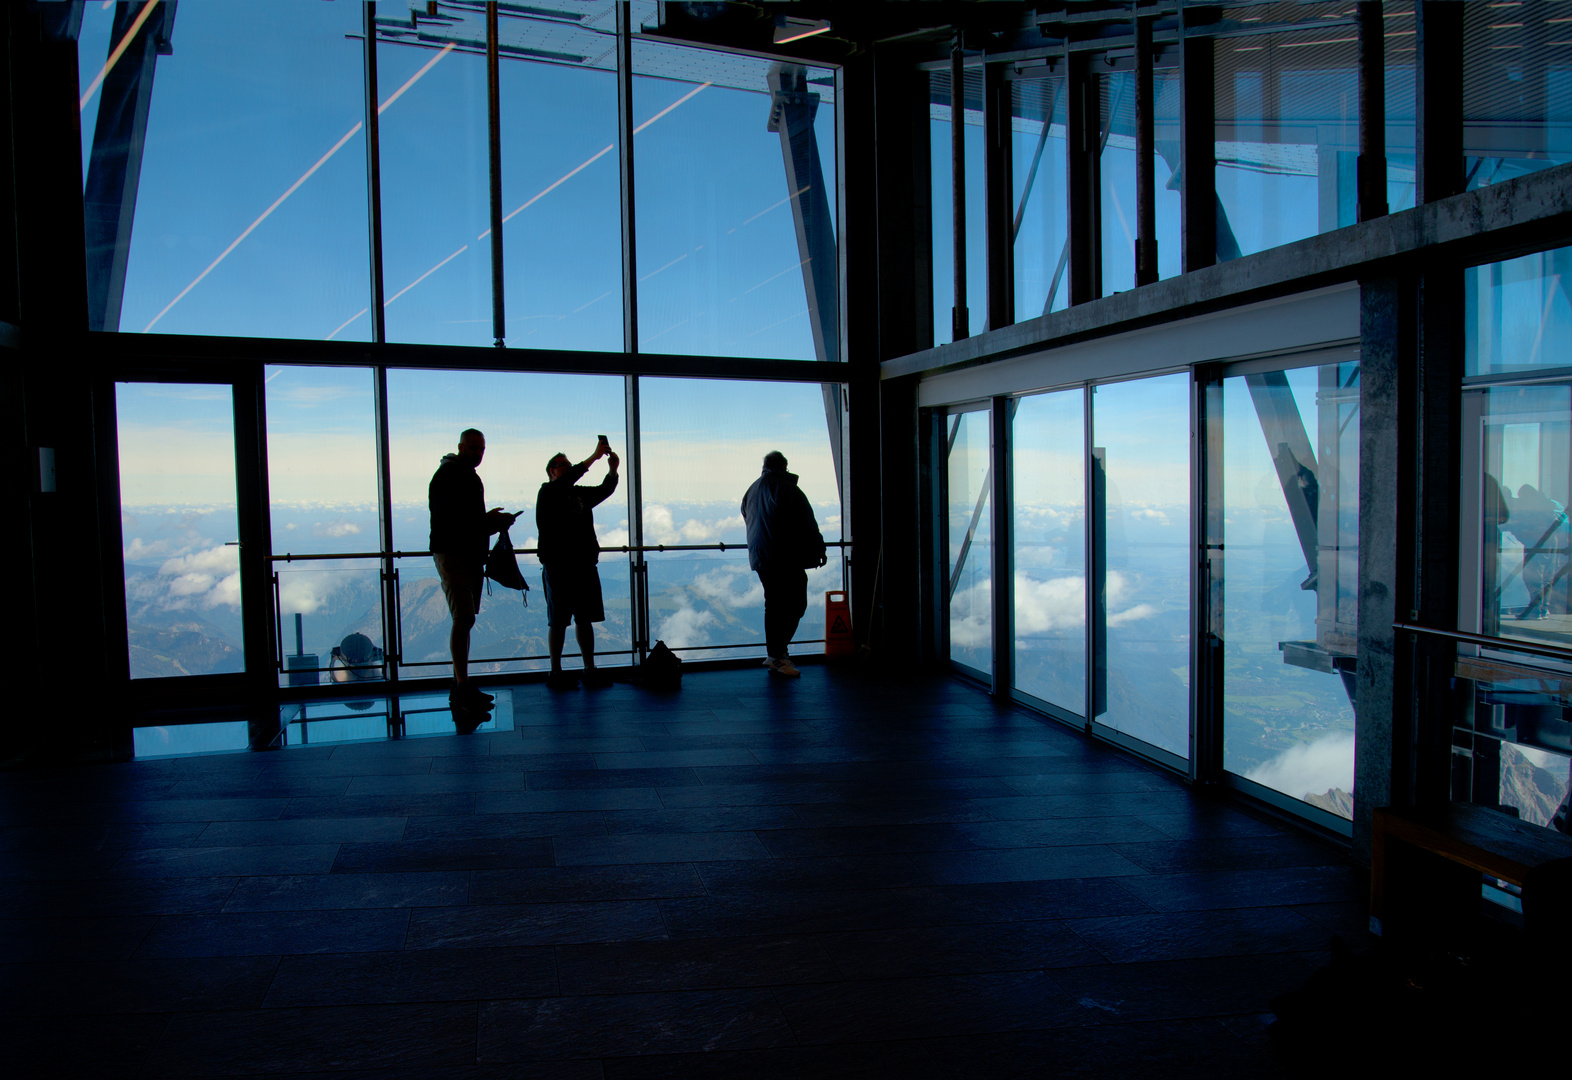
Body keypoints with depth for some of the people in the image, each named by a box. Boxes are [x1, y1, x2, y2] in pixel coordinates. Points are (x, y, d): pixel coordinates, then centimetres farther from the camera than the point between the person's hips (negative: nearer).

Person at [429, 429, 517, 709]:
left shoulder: (469, 476, 20)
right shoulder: (447, 474, -10)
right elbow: (446, 518, -20)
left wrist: (492, 520, 7)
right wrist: (487, 521, -20)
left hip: (471, 555, 10)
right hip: (451, 553, -10)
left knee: (464, 620, 10)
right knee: (463, 618, -15)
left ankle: (461, 685, 16)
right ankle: (462, 689, -14)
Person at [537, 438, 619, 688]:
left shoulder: (581, 494, 17)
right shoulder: (548, 492, -3)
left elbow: (605, 490, 11)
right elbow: (566, 481, -21)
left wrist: (612, 468, -9)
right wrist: (594, 457, -26)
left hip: (584, 565, 6)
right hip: (557, 567, -6)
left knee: (585, 619, 8)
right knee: (558, 621, -1)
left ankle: (590, 670, 13)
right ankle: (556, 673, 7)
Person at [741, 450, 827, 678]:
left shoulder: (752, 490, 12)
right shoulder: (787, 488, -11)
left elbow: (747, 520, 26)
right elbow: (808, 523, -9)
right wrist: (819, 550, 0)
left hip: (760, 557, 8)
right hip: (786, 559, -8)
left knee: (773, 605, 15)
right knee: (795, 604, -4)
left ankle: (773, 655, 18)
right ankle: (778, 655, -11)